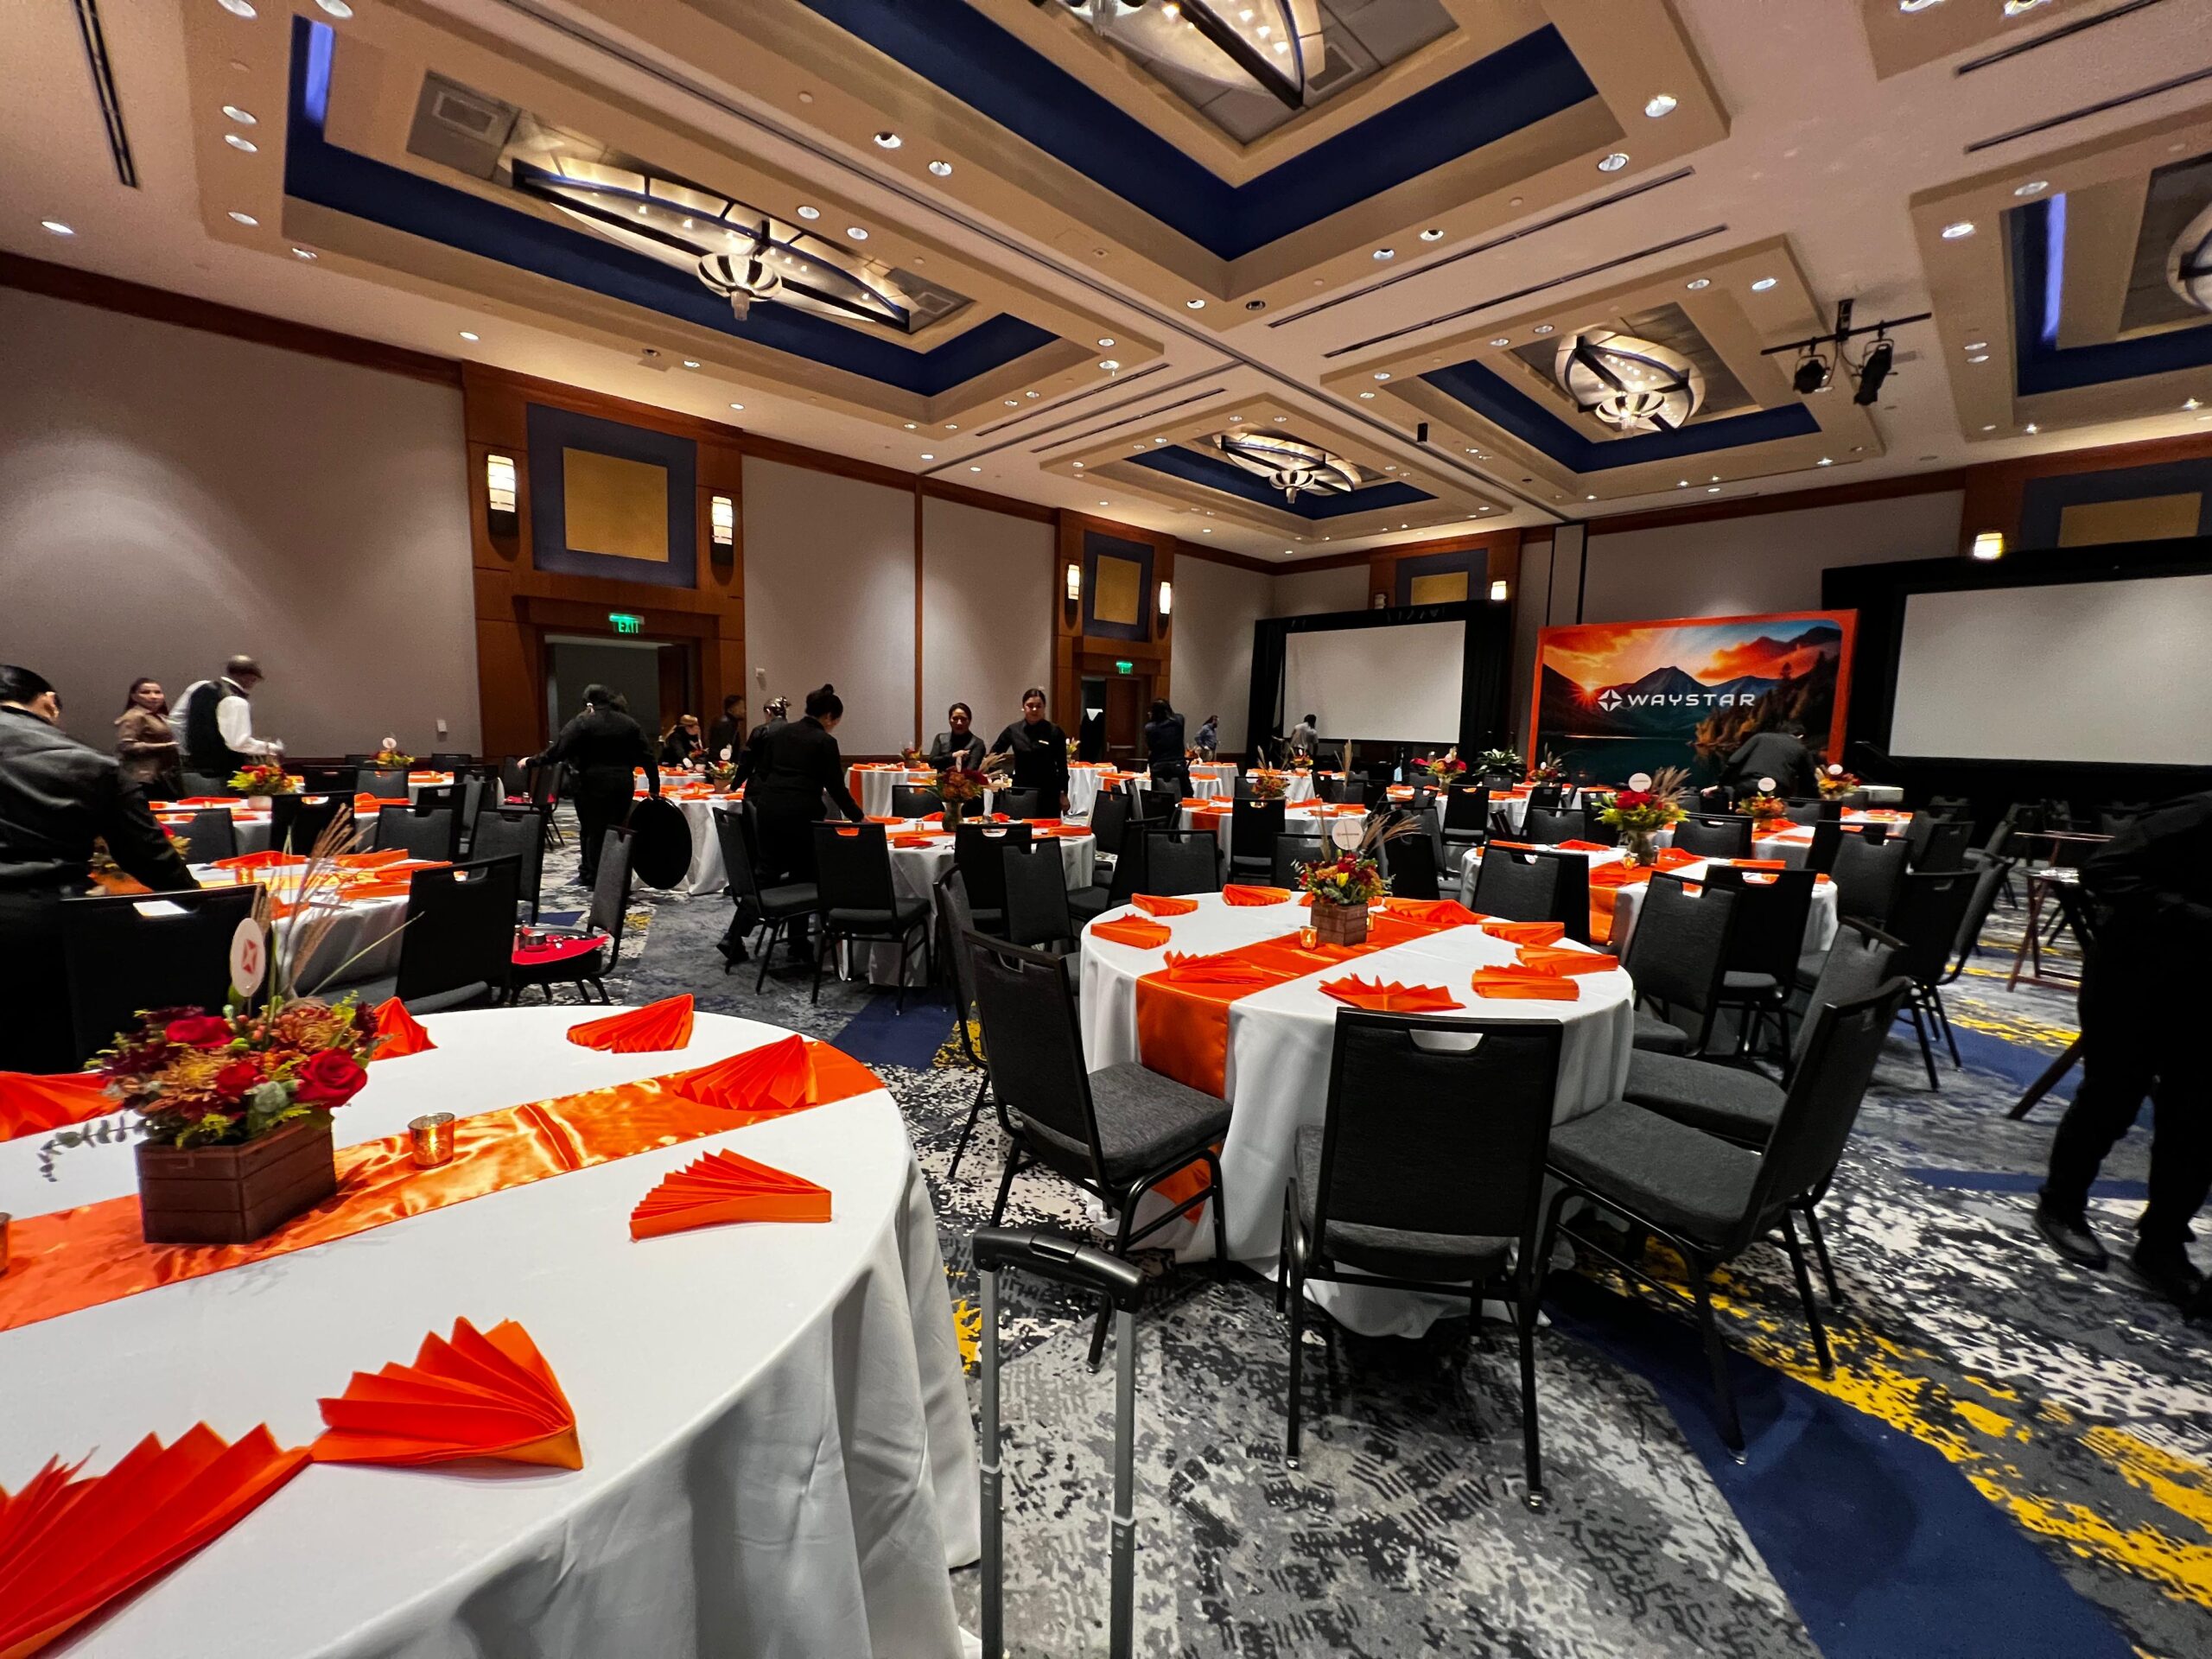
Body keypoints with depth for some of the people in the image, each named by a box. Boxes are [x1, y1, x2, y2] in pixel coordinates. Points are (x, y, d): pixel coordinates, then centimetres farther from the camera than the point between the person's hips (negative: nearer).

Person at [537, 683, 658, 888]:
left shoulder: (582, 722, -5)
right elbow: (648, 757, 6)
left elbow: (558, 750, -11)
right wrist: (654, 788, 9)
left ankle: (594, 877, 9)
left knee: (593, 831, 5)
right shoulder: (630, 724, 9)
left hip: (593, 784, -4)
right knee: (614, 830, 11)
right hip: (622, 785, 4)